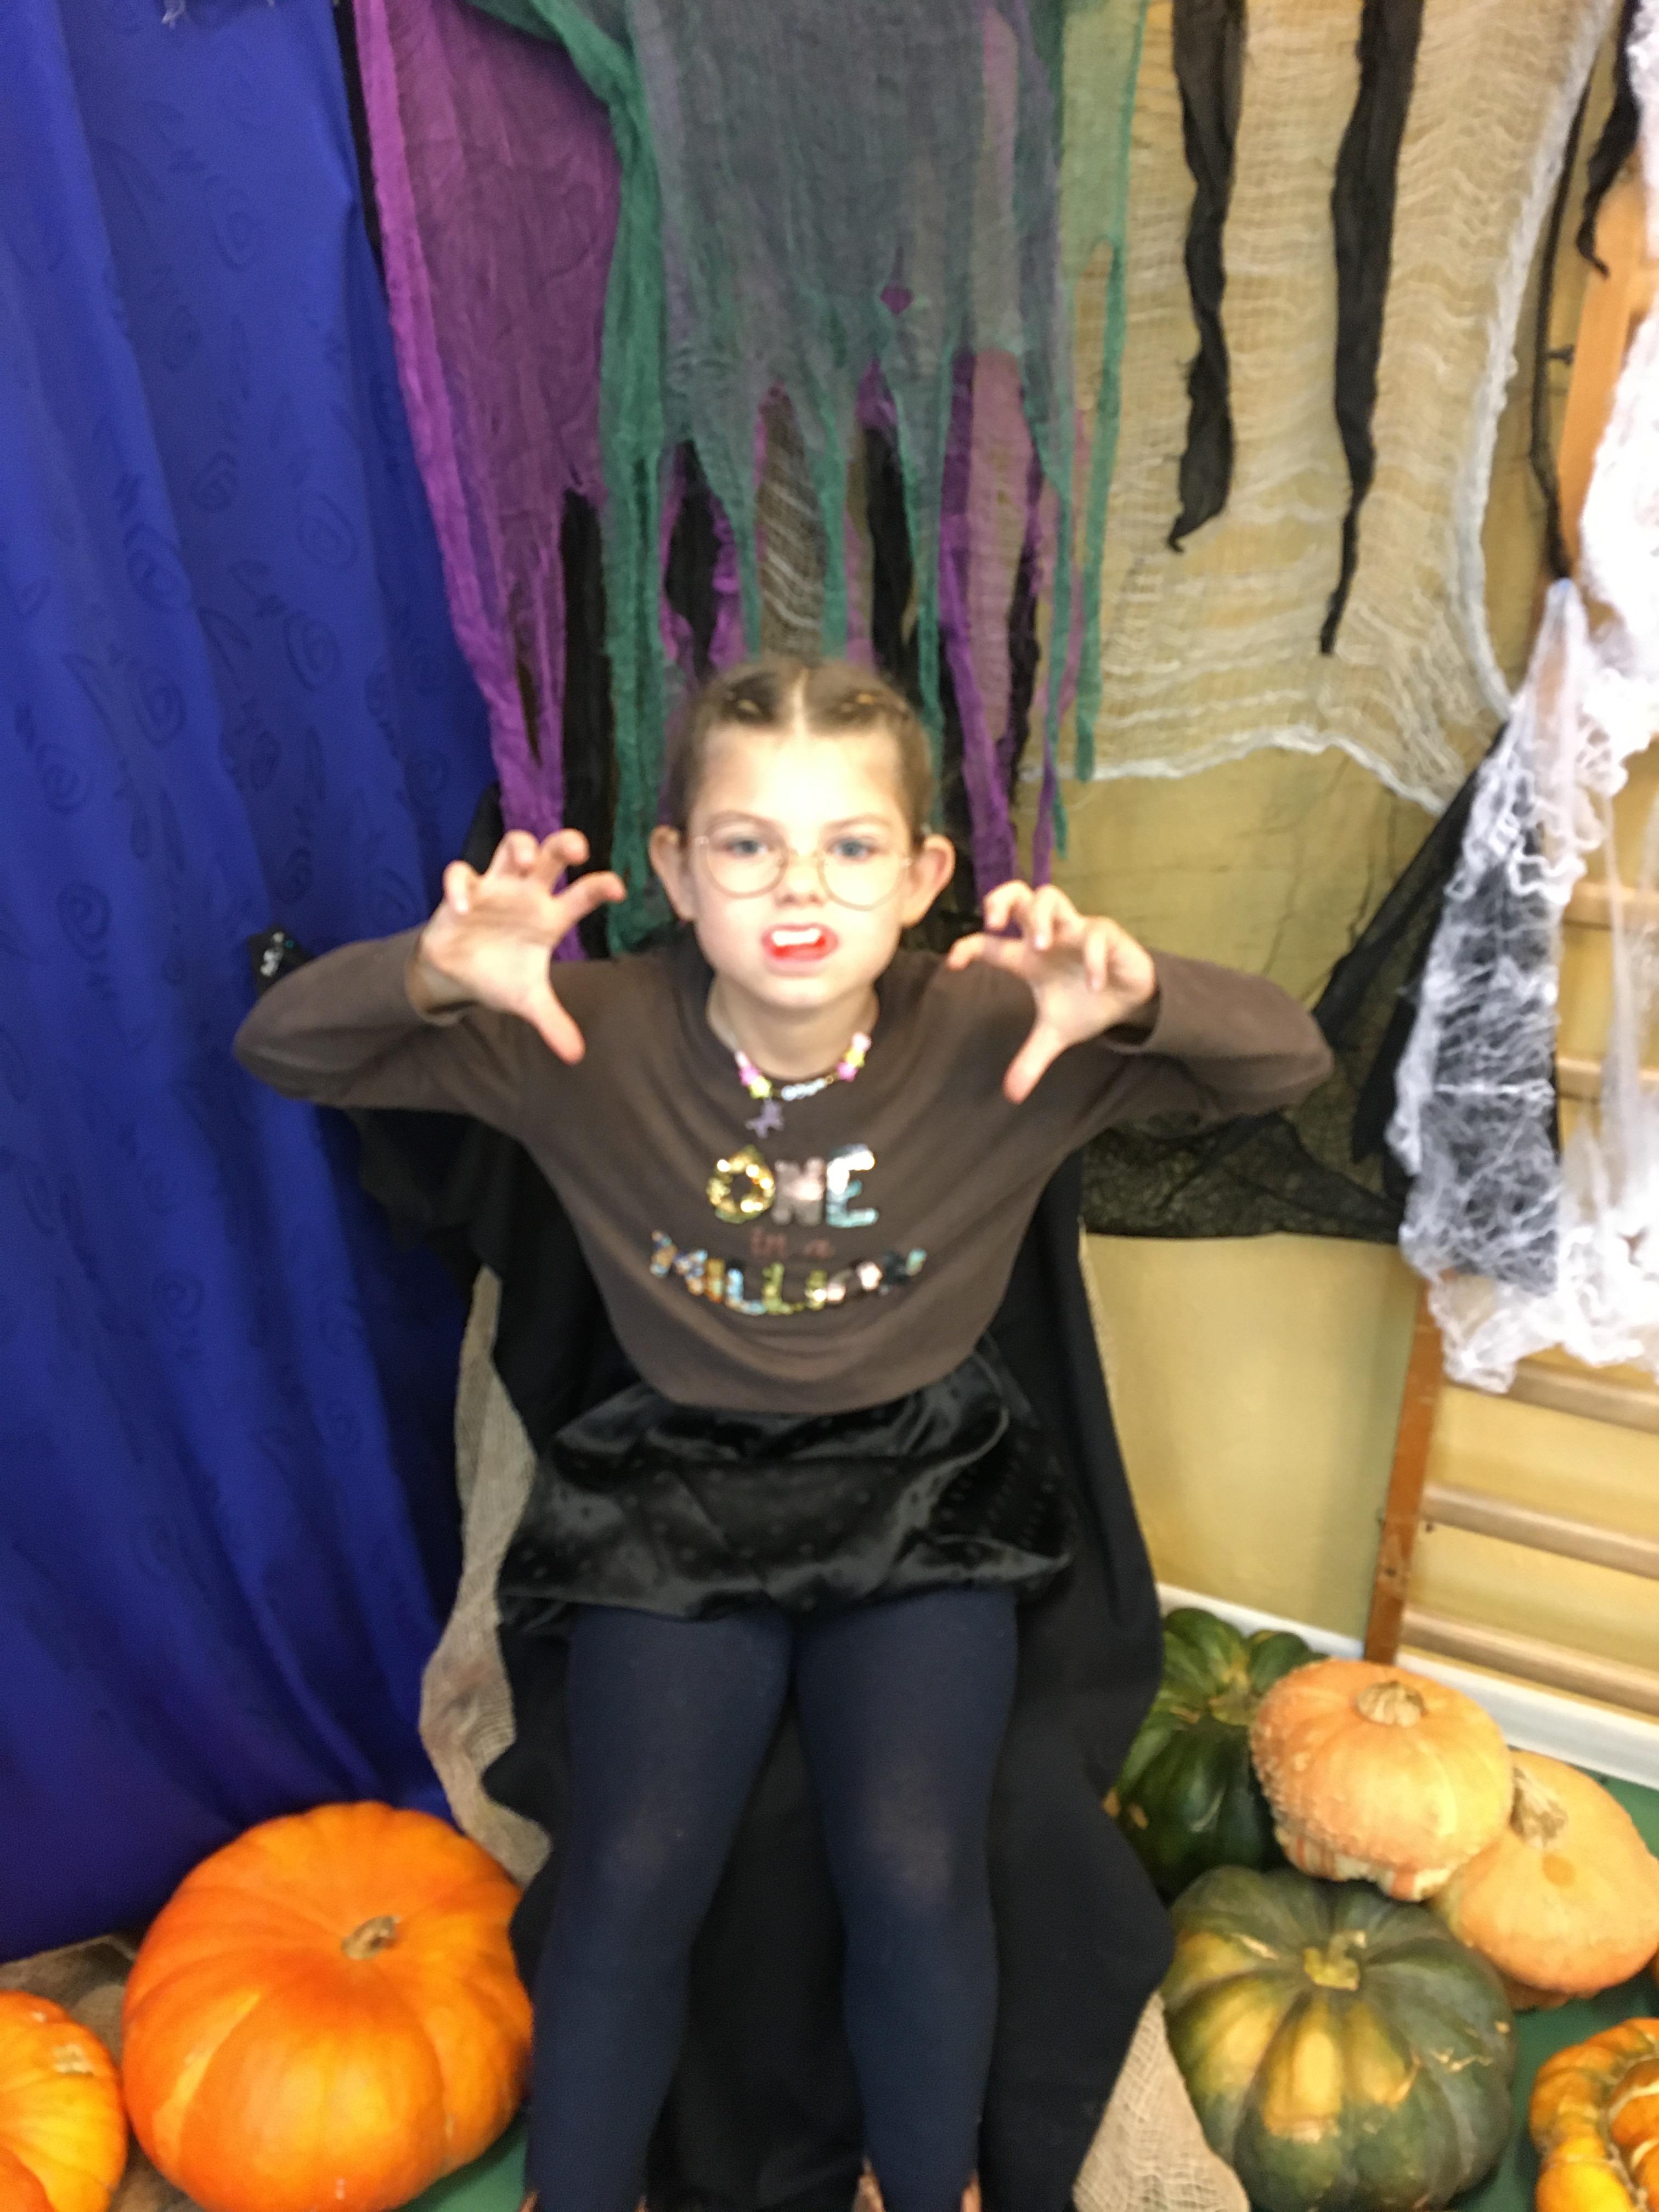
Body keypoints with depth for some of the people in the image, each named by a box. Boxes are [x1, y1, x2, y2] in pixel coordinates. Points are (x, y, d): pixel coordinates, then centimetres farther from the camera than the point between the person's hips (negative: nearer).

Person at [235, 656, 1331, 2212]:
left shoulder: (993, 1034, -14)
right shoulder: (593, 1034, -14)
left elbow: (1288, 1060, -11)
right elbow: (281, 1050, -11)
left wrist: (1138, 995, -35)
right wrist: (434, 971, -35)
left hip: (920, 1491, 0)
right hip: (678, 1491, 1)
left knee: (913, 1872, -14)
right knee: (632, 1873, -14)